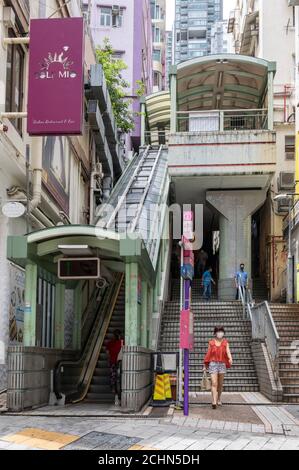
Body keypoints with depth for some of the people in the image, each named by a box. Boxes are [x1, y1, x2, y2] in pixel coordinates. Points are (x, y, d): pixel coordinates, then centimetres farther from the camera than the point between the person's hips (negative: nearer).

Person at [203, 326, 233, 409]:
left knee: (220, 384, 10)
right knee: (214, 383, -12)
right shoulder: (211, 342, 4)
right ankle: (214, 402, -19)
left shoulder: (225, 343, 5)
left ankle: (219, 400, 29)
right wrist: (205, 365, 12)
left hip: (222, 364, 1)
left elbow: (228, 351, -10)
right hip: (213, 364, -1)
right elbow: (208, 354, 10)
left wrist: (230, 359, -31)